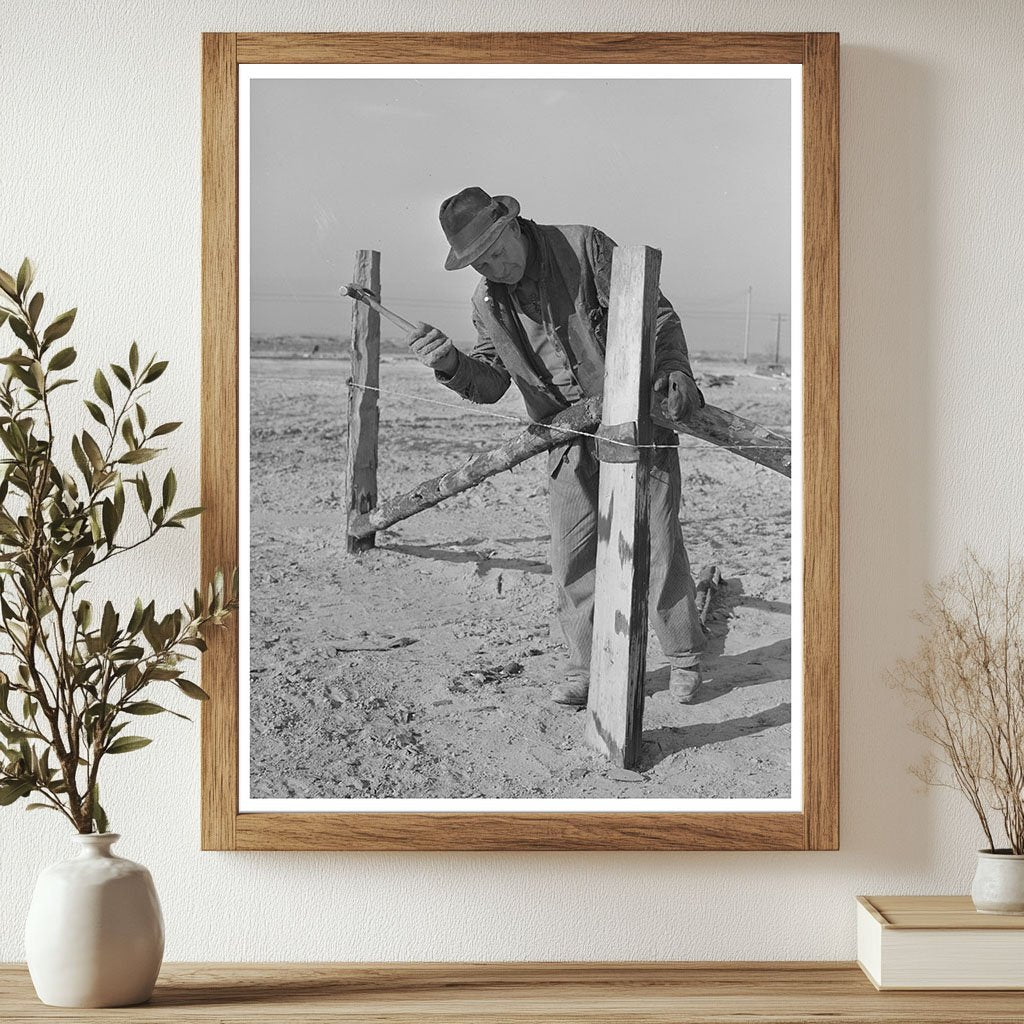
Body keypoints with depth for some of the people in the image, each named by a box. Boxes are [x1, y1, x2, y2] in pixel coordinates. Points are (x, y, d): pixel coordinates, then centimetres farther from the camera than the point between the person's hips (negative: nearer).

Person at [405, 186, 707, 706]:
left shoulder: (582, 247, -13)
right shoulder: (487, 303, 1)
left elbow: (657, 315, -10)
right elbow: (491, 384, 2)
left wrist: (676, 371, -25)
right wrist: (452, 365, -19)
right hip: (572, 439, 4)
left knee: (658, 545, 2)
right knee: (572, 557, 0)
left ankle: (685, 658, 19)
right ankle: (585, 667, 16)